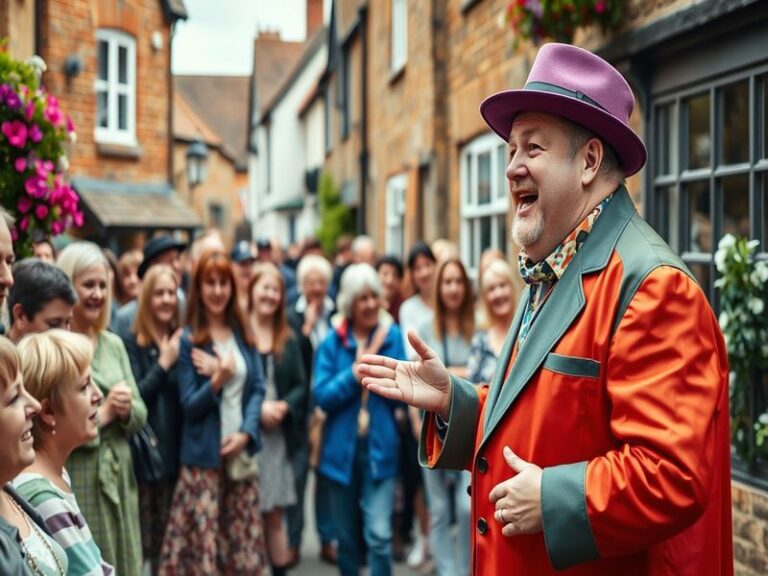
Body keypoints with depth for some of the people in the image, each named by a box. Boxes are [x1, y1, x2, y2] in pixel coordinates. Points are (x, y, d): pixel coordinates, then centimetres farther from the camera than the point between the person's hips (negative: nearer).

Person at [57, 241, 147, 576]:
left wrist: (126, 410, -8)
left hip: (119, 478, 7)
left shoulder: (114, 344, 11)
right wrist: (102, 413, -13)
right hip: (73, 482, -6)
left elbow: (140, 415, 13)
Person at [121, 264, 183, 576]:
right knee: (143, 537, -3)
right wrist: (164, 362, -11)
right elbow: (134, 397, -11)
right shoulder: (131, 342, -4)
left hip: (178, 450, 4)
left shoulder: (183, 340, 9)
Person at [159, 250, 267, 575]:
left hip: (241, 453, 4)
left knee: (244, 539, 9)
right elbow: (189, 406, -7)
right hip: (204, 456, -4)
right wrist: (218, 379, -24)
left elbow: (257, 388, 6)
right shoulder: (188, 339, -4)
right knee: (202, 539, -3)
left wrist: (246, 432, -9)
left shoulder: (243, 333, 9)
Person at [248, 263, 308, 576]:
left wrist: (283, 407, -10)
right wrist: (256, 409, -17)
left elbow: (301, 386, 8)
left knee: (274, 515, 12)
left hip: (278, 436, 5)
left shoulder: (288, 339, 12)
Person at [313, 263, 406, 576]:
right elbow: (322, 396, -7)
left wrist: (375, 360, -15)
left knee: (379, 535, -11)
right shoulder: (333, 342, -2)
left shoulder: (392, 336, -1)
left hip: (379, 447, -1)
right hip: (342, 449, 1)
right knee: (347, 538, 14)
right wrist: (355, 371, -16)